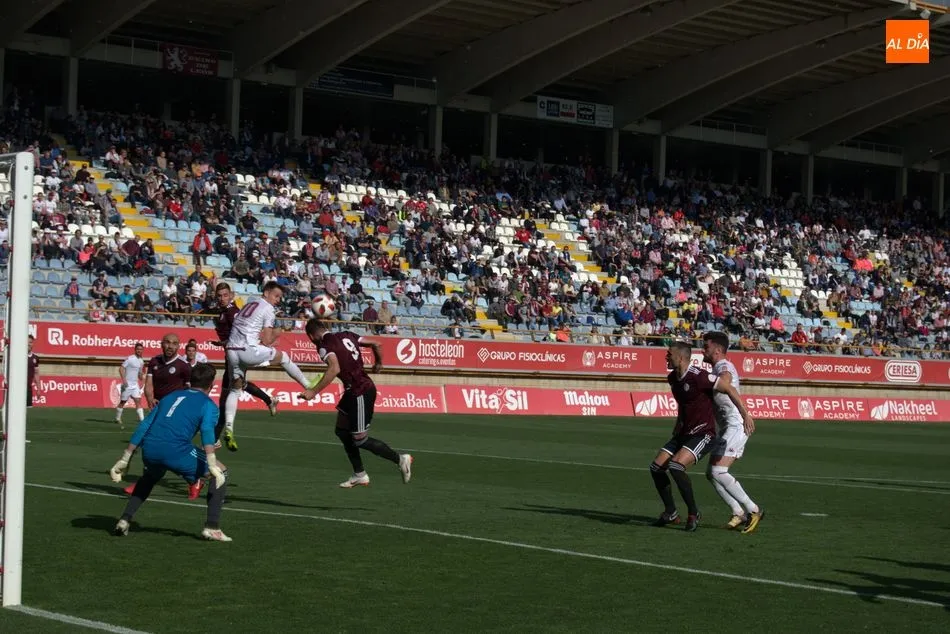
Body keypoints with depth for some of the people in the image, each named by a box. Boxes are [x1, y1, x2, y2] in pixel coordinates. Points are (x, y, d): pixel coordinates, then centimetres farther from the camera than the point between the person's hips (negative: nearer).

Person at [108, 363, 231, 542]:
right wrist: (212, 465, -19)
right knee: (221, 472, 14)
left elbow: (144, 426, 25)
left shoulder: (170, 396, 29)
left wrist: (124, 460, 28)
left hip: (149, 449, 5)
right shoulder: (208, 404, 13)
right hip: (176, 451, -5)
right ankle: (212, 527, 6)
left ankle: (124, 520, 27)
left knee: (149, 477, 40)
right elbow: (207, 430, -8)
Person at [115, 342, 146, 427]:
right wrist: (123, 379, -25)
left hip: (135, 385, 6)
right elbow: (121, 368, -14)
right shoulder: (129, 358, -10)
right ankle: (118, 418, 19)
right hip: (127, 384, -6)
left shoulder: (141, 361, 12)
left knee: (138, 401, -5)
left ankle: (142, 420, -10)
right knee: (123, 402, 4)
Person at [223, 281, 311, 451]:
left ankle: (228, 429, -1)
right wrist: (276, 334, 16)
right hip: (248, 350, -7)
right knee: (282, 356, 16)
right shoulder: (268, 309, 0)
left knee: (235, 389, 14)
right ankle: (308, 386, 24)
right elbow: (266, 341, -4)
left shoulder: (248, 305, 24)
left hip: (231, 351, 7)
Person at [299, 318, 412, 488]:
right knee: (342, 431, 17)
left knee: (360, 440, 2)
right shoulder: (345, 335, 10)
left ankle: (400, 459, 10)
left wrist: (313, 392, -30)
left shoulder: (324, 344, -12)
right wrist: (378, 363, 34)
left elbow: (334, 368, -30)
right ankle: (360, 475, 23)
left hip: (360, 393, -9)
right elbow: (375, 344, 15)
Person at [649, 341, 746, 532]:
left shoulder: (697, 376, -20)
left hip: (703, 434, -9)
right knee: (656, 467, 0)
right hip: (684, 433, 9)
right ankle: (671, 513, 14)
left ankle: (693, 513, -11)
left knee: (676, 466, -27)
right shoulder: (672, 378, 7)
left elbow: (729, 389, -16)